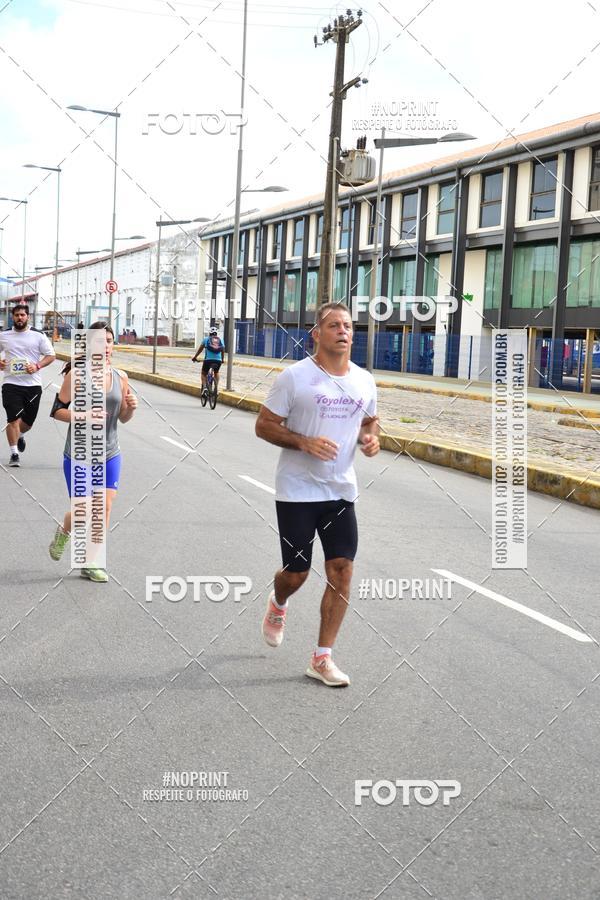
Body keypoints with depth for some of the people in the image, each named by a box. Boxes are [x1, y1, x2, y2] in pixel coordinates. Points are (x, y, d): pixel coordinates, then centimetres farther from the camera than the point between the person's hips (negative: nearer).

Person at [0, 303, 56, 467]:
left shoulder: (38, 336, 2)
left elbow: (51, 356, 2)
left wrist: (37, 366, -14)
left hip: (33, 384, 1)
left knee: (28, 421, 11)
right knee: (13, 419, -10)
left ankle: (20, 436, 46)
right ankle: (14, 454, 0)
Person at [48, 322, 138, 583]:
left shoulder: (120, 377, 4)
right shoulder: (76, 375, -10)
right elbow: (57, 410, -9)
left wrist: (131, 407, -9)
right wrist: (82, 416, -24)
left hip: (109, 455, 4)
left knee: (105, 507, 0)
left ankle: (91, 563, 14)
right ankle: (64, 532, 36)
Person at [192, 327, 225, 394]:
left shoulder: (206, 339, 12)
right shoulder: (221, 340, 18)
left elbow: (200, 349, 15)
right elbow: (223, 351, 23)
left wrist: (195, 357, 27)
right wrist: (222, 360, 40)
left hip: (208, 359, -2)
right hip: (218, 360, 2)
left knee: (204, 374, 17)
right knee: (216, 373, 30)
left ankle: (204, 387, -5)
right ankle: (216, 387, 18)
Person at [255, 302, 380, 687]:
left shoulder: (364, 380, 5)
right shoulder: (295, 377, -9)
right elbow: (264, 425, -6)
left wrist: (371, 438, -1)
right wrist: (304, 443, -21)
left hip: (341, 492, 4)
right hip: (297, 491, -4)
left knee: (342, 571, -3)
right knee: (297, 574, 3)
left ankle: (322, 659, 8)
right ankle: (278, 604, 42)